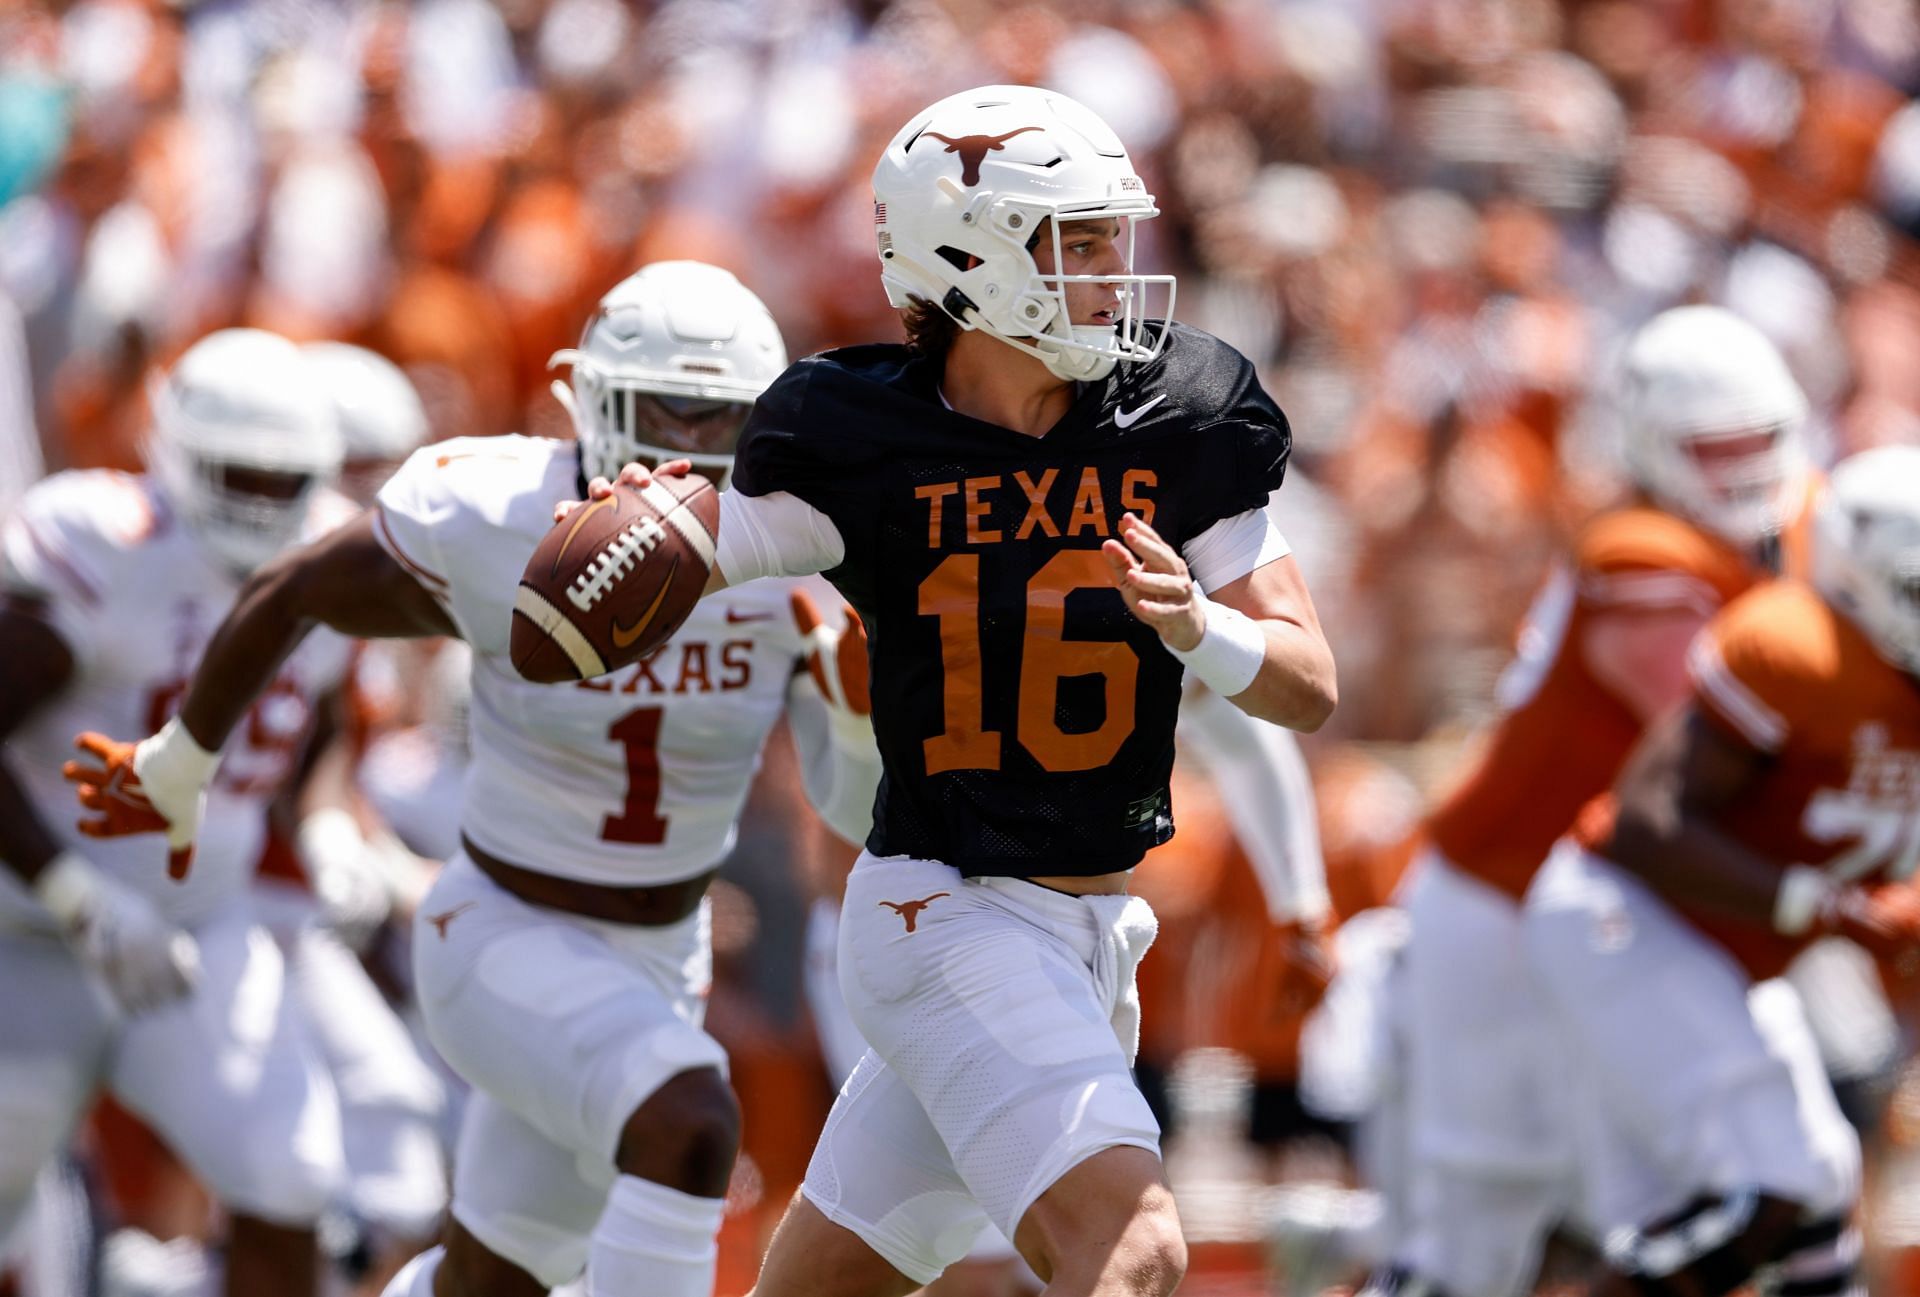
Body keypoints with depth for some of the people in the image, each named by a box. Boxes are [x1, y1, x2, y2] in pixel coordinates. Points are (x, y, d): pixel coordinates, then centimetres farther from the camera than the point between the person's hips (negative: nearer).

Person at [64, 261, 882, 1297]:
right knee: (690, 1129, -32)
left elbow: (866, 810, -8)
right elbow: (285, 596, -3)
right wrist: (176, 772, 10)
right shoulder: (496, 528, -20)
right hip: (502, 941, -5)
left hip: (657, 963, 5)